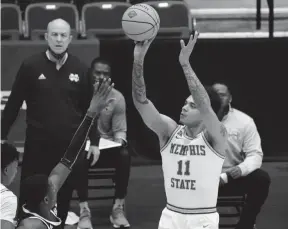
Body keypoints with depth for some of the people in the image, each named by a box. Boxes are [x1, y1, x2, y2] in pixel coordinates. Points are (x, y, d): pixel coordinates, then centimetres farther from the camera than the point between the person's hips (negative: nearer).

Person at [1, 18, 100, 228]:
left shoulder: (80, 69, 2)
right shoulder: (31, 66, -4)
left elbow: (89, 108, 8)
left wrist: (94, 141, 7)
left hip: (70, 145, 2)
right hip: (38, 144, -2)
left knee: (64, 196, 8)